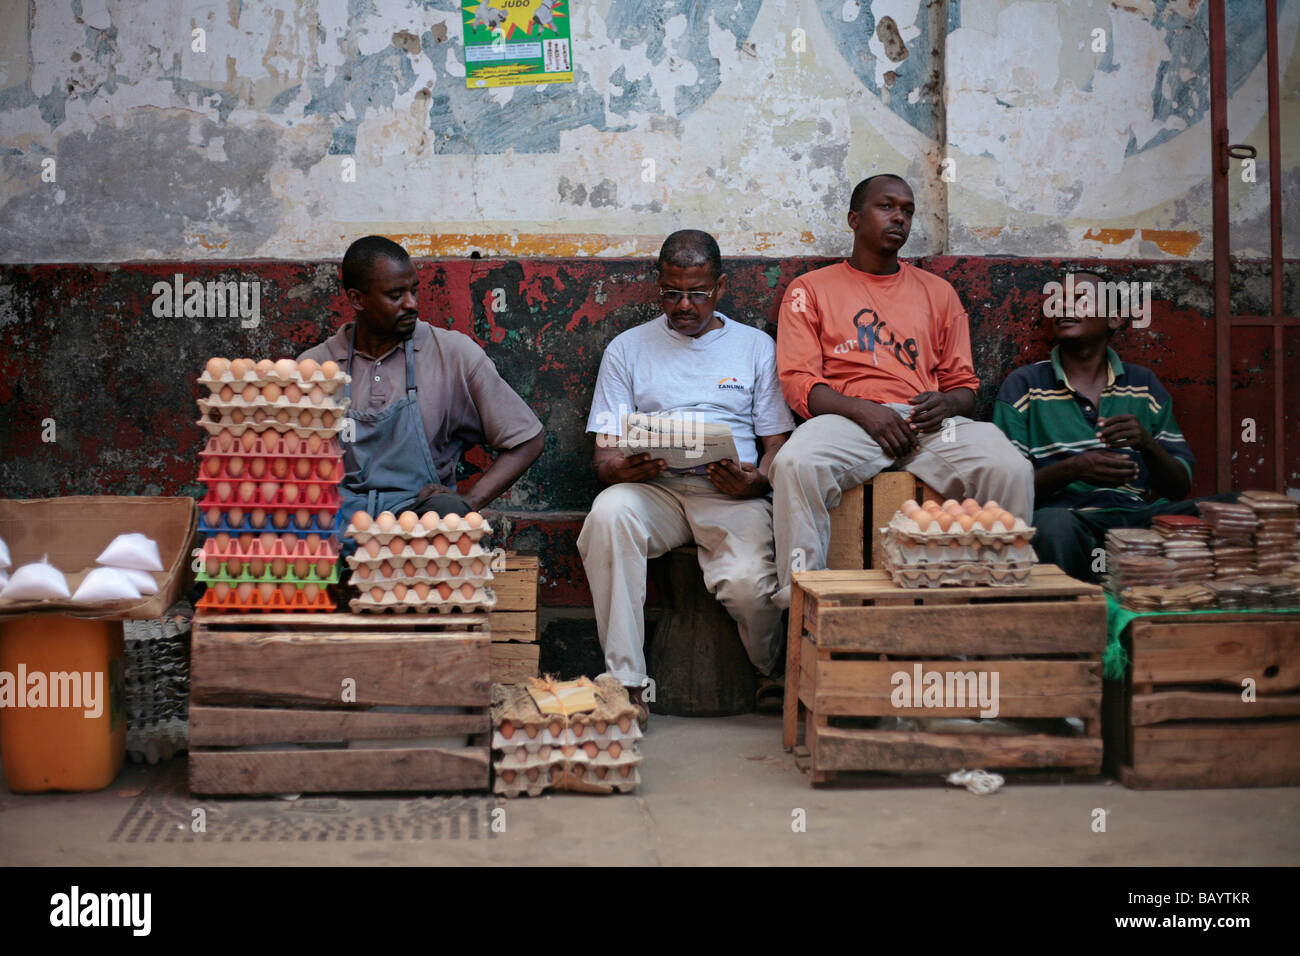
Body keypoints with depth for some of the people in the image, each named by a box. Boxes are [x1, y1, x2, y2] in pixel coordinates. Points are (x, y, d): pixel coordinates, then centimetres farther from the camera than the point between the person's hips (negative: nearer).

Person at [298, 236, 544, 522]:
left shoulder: (454, 353, 4)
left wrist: (467, 502, -7)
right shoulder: (314, 365, 8)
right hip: (337, 512, 0)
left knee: (446, 510, -35)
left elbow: (527, 440, 6)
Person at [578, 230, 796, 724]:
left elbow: (778, 443, 11)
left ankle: (776, 676, 5)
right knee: (608, 512, -36)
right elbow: (604, 455, 8)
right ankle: (626, 682, -30)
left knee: (748, 585, -31)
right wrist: (625, 468, -18)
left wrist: (754, 480, -13)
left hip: (731, 493, -1)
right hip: (654, 488, 1)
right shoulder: (628, 348, 14)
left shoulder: (755, 346, 15)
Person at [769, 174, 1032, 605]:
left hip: (930, 422, 2)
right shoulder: (810, 289, 16)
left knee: (1012, 471, -28)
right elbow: (798, 382, 4)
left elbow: (964, 384, 22)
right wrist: (863, 410, -14)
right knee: (795, 465, -37)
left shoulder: (938, 292, 25)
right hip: (847, 419, -2)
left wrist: (947, 403, -5)